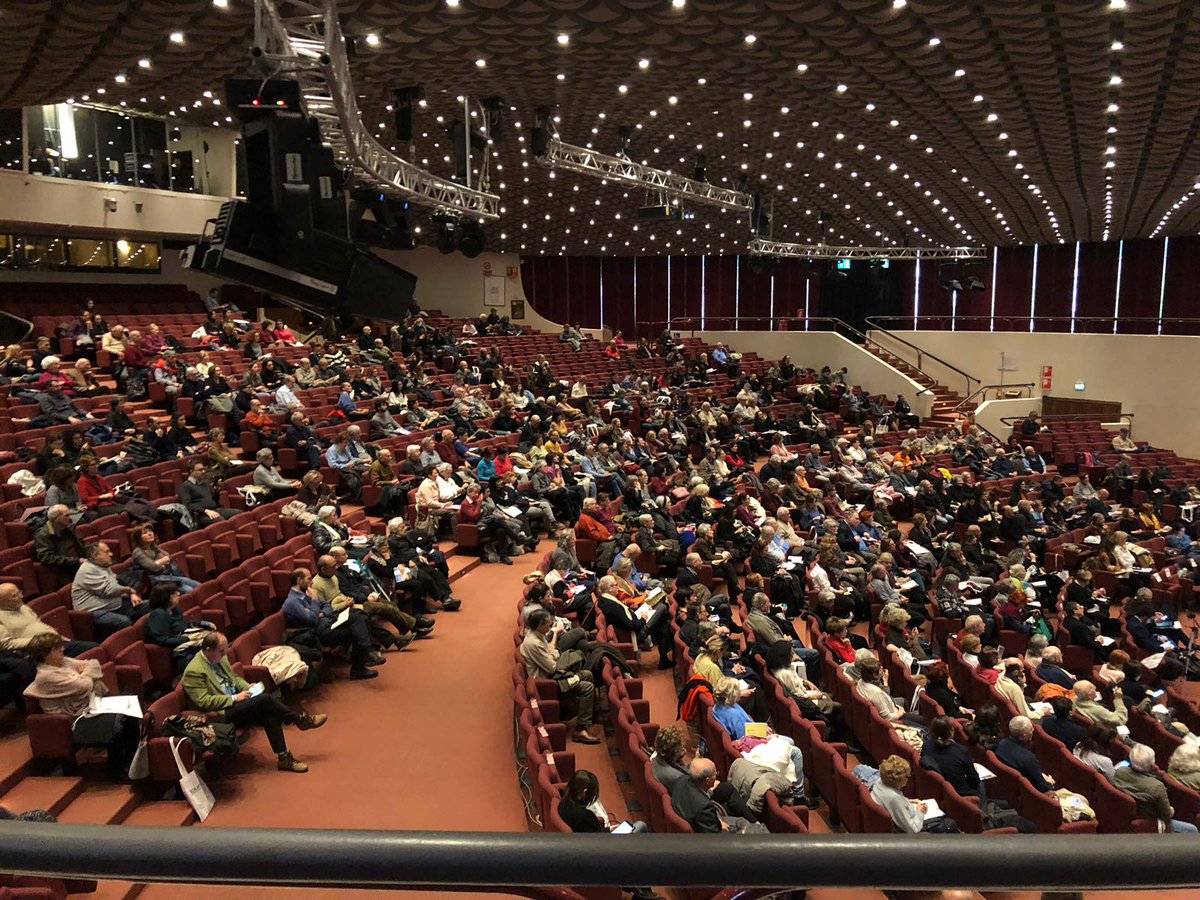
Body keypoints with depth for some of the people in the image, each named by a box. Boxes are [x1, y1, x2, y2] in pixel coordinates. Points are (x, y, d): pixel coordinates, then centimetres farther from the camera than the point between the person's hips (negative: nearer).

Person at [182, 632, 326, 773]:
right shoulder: (193, 671, -16)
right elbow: (203, 702, -20)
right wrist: (234, 698, -20)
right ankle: (301, 720, -6)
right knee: (265, 699, -24)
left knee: (270, 713, -20)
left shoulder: (220, 658, 8)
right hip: (222, 714, -8)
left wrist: (248, 687, 2)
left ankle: (283, 757, -18)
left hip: (235, 702, 8)